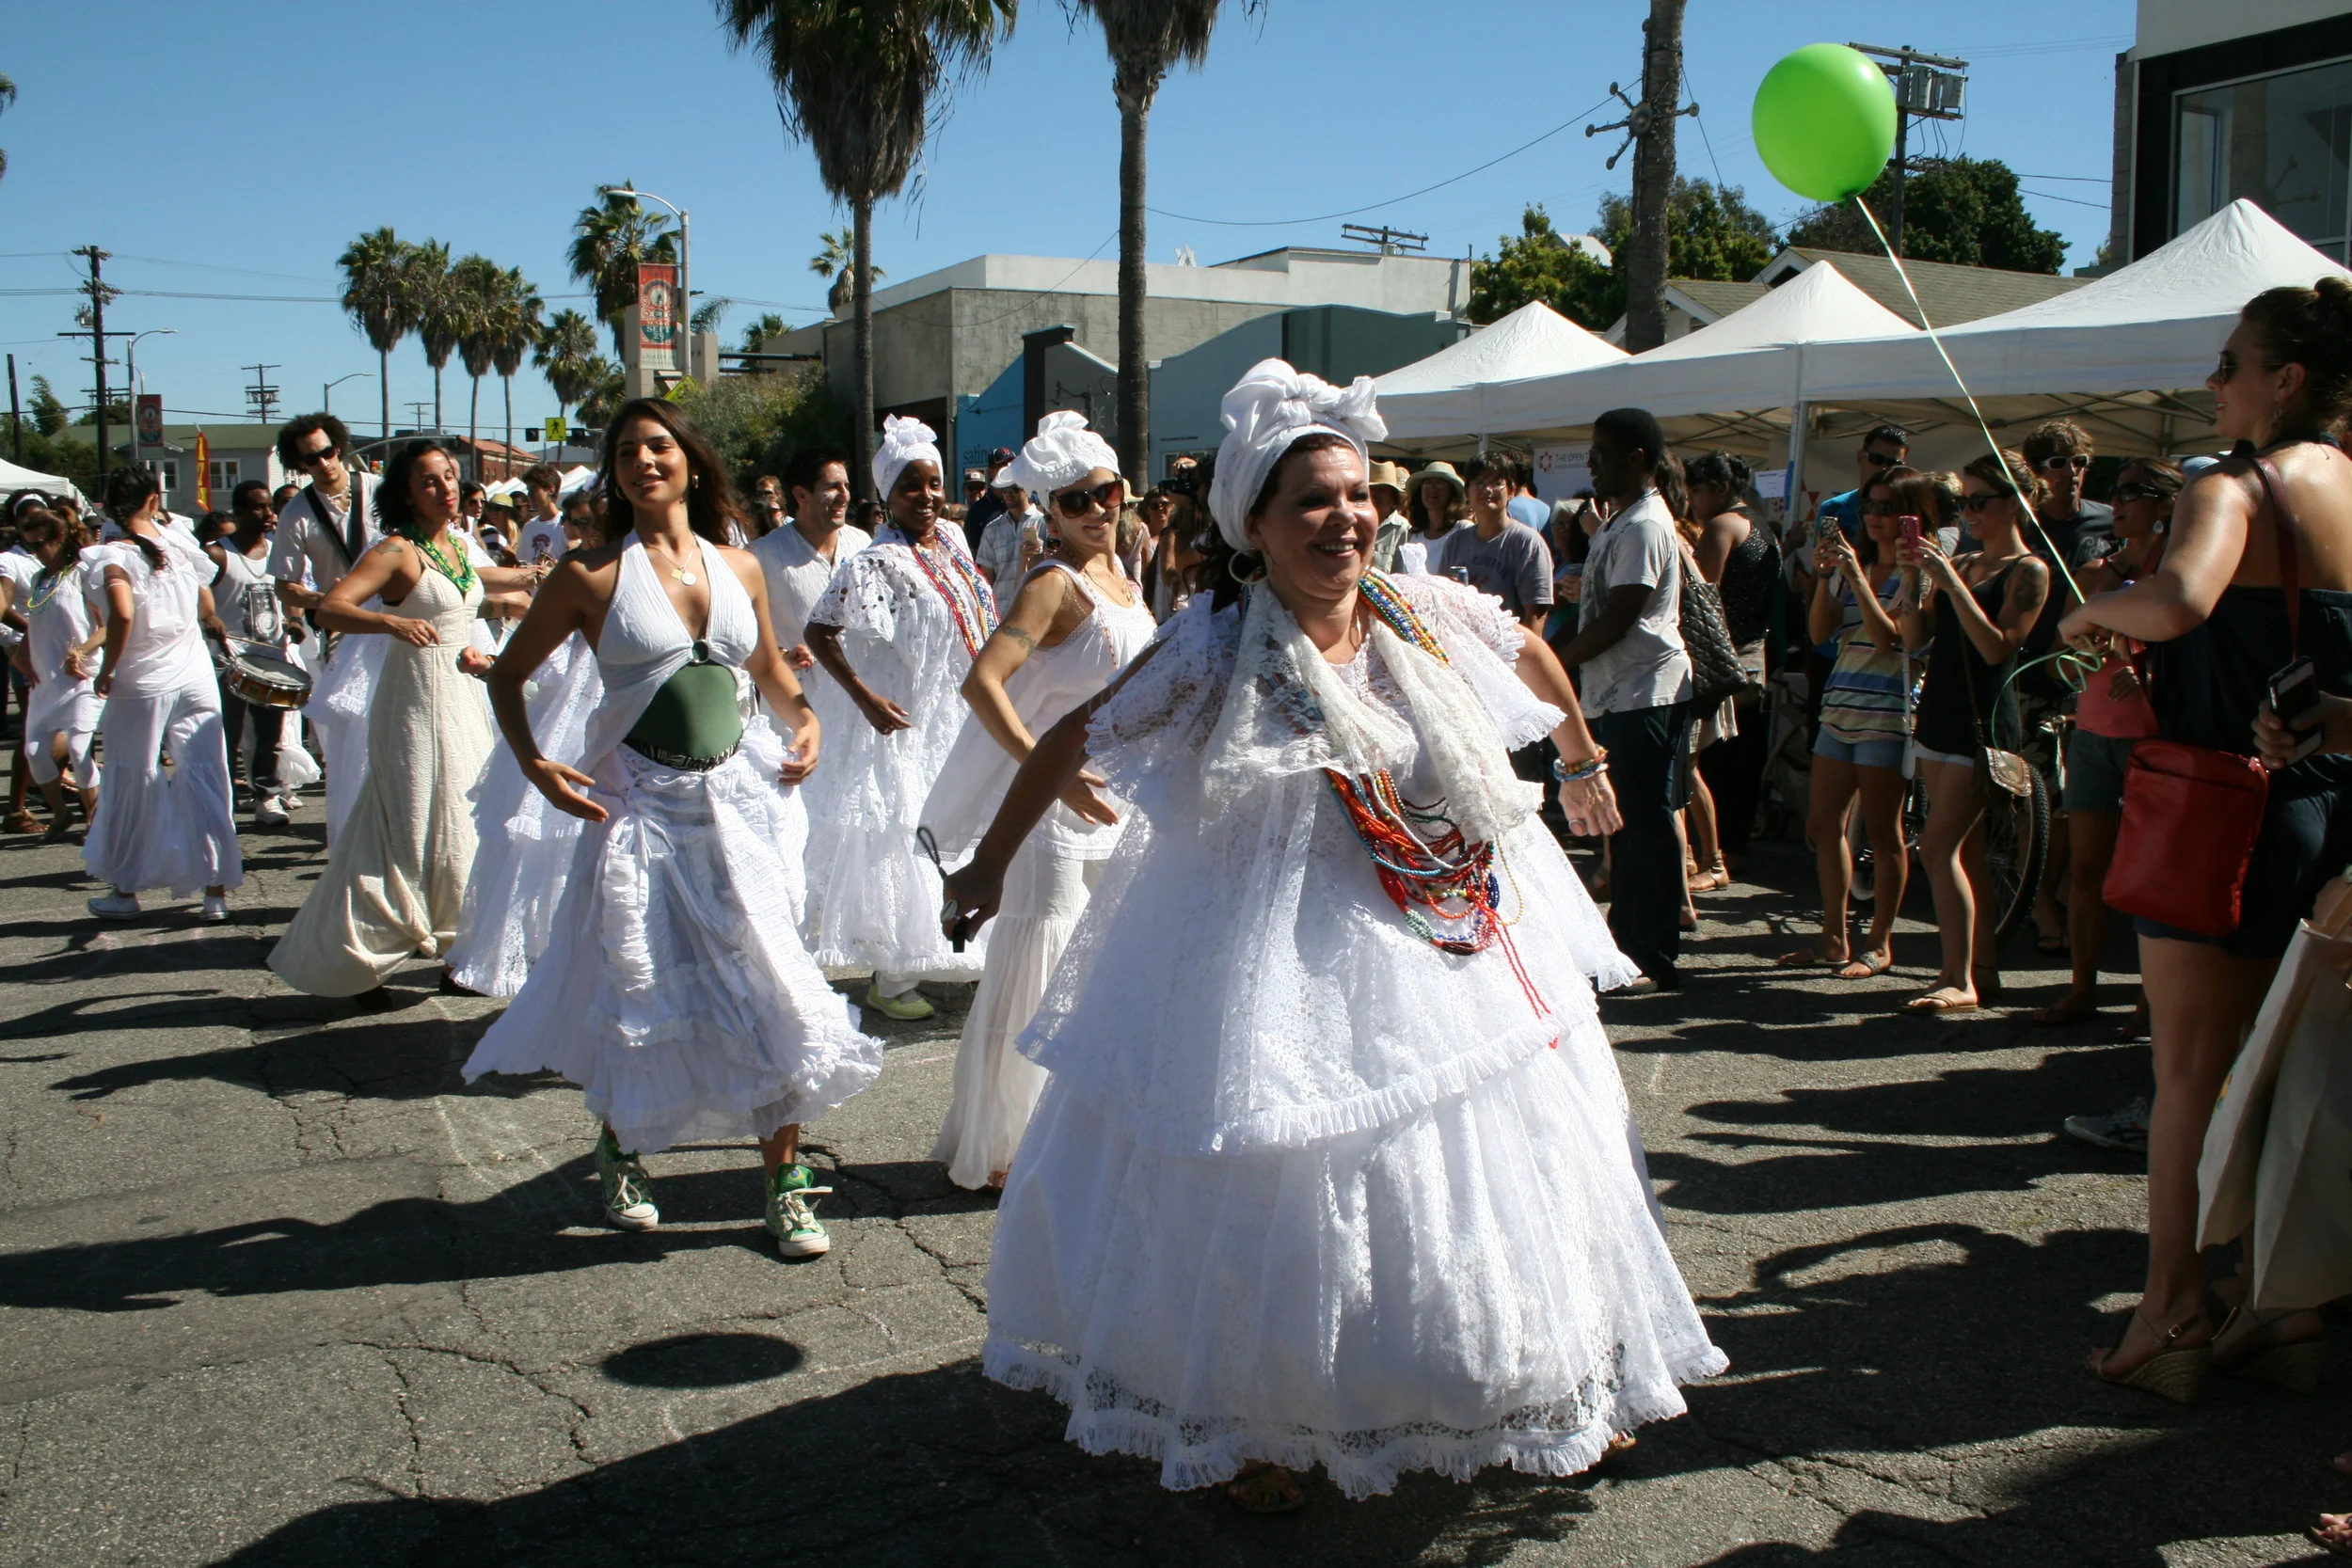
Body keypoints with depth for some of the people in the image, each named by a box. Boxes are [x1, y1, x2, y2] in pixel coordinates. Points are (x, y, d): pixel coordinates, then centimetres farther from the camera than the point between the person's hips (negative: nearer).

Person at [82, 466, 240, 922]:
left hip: (140, 686, -3)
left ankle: (125, 889, 21)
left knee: (132, 789, 11)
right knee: (205, 782, 4)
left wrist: (106, 671, -13)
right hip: (196, 679, 3)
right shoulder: (180, 543, 1)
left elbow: (122, 615, -25)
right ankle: (216, 892, 5)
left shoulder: (113, 556, -10)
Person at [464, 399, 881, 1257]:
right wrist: (533, 763, -11)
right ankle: (620, 1154, 34)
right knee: (642, 989, 6)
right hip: (641, 804, -2)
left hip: (740, 797, 3)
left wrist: (804, 720, 3)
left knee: (768, 982, 1)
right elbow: (509, 673, 3)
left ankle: (784, 1179, 13)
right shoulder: (592, 573, -4)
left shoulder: (739, 567, 6)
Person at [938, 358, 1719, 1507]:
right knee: (1273, 1201, 5)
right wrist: (990, 864, -2)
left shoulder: (1429, 614, -5)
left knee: (1497, 1166, 17)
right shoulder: (1214, 651, -16)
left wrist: (1584, 765, 28)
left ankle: (1553, 1382, 42)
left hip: (1457, 948, 5)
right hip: (1286, 963, -4)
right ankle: (1240, 1426, 30)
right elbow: (1071, 742, -7)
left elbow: (1535, 658, 16)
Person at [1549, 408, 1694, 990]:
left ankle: (1657, 959, 0)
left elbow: (1618, 619, -19)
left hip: (1646, 692, -11)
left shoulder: (1644, 526, -15)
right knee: (1625, 822, 16)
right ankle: (1628, 937, 27)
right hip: (1619, 692, 11)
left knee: (1648, 824, -6)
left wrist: (1553, 663, -12)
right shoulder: (1619, 522, 18)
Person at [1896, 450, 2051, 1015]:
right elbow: (1916, 638, 8)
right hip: (1939, 714, 7)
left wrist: (1951, 582, -20)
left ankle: (1959, 981, -8)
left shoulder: (2028, 570, -6)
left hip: (1983, 723, -7)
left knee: (1939, 847, -13)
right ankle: (1984, 971, 16)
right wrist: (1913, 579, -5)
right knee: (1966, 851, 10)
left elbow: (1997, 647, -17)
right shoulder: (1959, 563, 13)